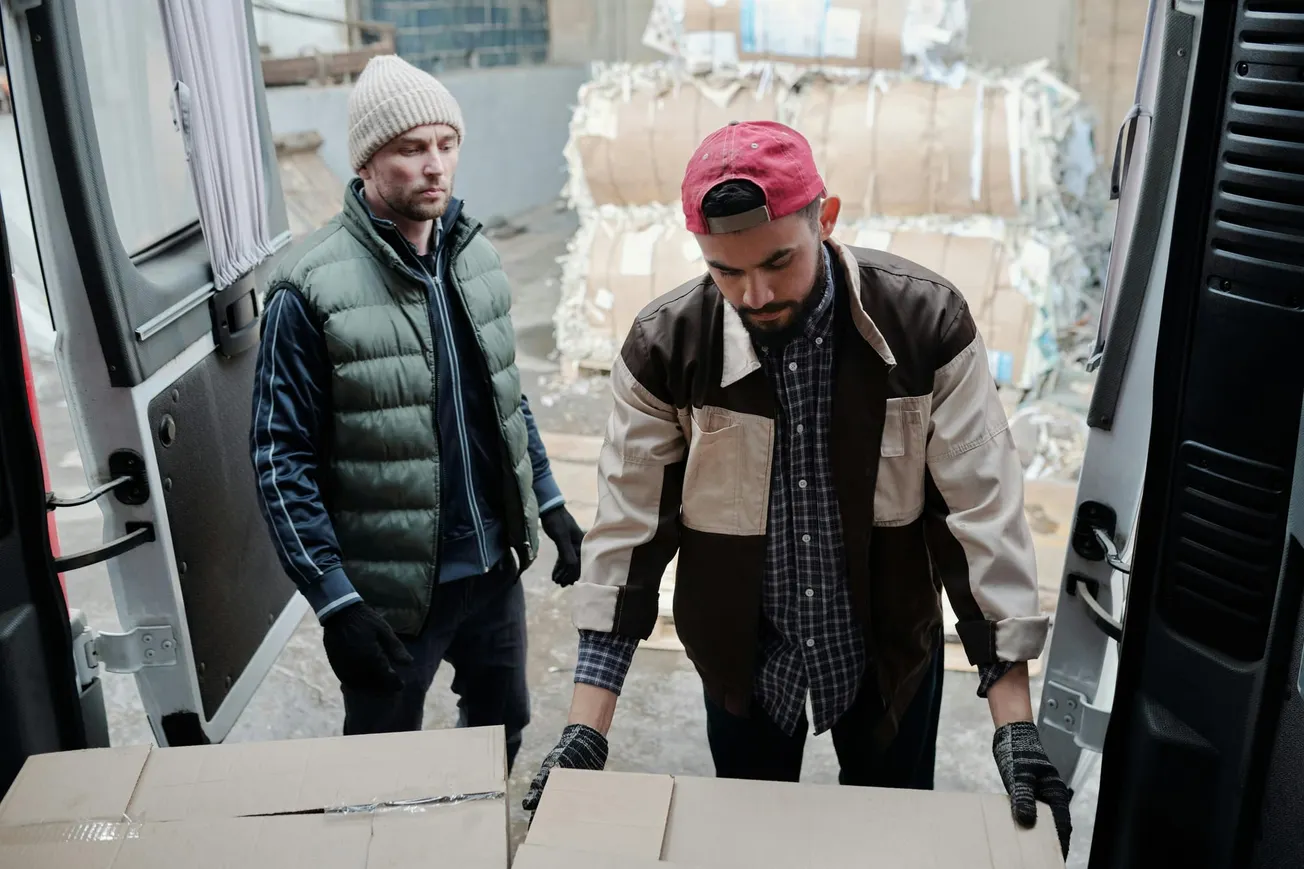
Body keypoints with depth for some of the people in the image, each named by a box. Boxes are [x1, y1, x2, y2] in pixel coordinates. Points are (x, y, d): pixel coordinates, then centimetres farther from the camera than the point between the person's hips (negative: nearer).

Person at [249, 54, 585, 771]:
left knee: (504, 726, 25)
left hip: (495, 565, 6)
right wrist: (334, 602, -20)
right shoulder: (312, 288, -18)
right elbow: (282, 461, -16)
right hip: (389, 589, -6)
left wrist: (550, 505, 11)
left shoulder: (473, 253, 1)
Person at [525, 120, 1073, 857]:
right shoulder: (665, 348, -18)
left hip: (890, 647, 0)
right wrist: (587, 730, -15)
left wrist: (1015, 721, -18)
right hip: (743, 655, 1)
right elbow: (629, 530, -13)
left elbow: (983, 512, -16)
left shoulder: (927, 322, -19)